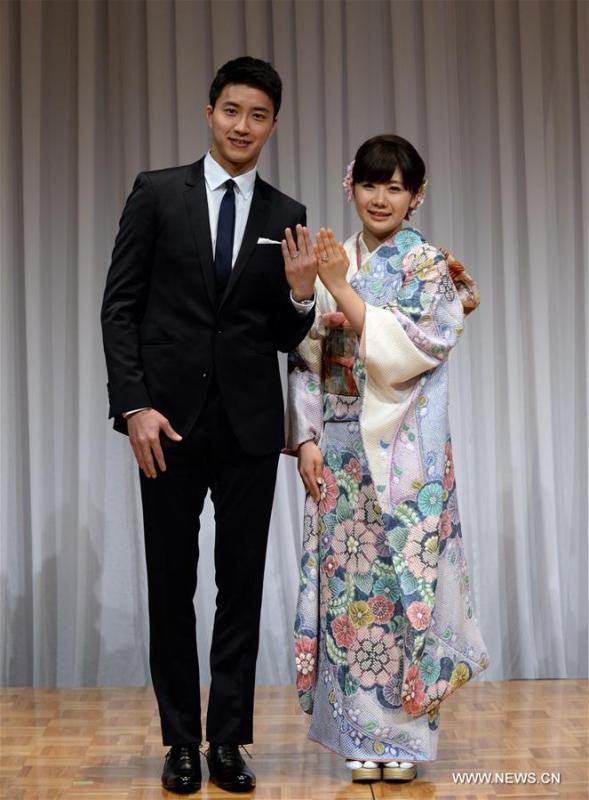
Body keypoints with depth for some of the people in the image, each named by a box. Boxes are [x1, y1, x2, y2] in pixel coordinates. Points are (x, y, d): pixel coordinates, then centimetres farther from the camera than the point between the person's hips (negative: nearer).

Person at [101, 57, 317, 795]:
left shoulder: (286, 217, 8)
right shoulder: (157, 193, 2)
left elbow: (284, 338, 10)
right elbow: (120, 305, -2)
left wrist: (301, 294, -12)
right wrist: (133, 406, -11)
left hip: (250, 426, 2)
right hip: (170, 419, -1)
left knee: (242, 588, 6)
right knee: (171, 586, 6)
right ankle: (181, 741, 20)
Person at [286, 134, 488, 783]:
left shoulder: (428, 266, -1)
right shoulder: (331, 261, 11)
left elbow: (407, 348, -14)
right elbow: (306, 360, 9)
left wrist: (341, 290, -16)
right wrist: (306, 439, 0)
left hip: (403, 451, -4)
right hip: (339, 450, 4)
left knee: (402, 582, 0)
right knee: (346, 584, 5)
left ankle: (406, 737, 13)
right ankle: (361, 737, 16)